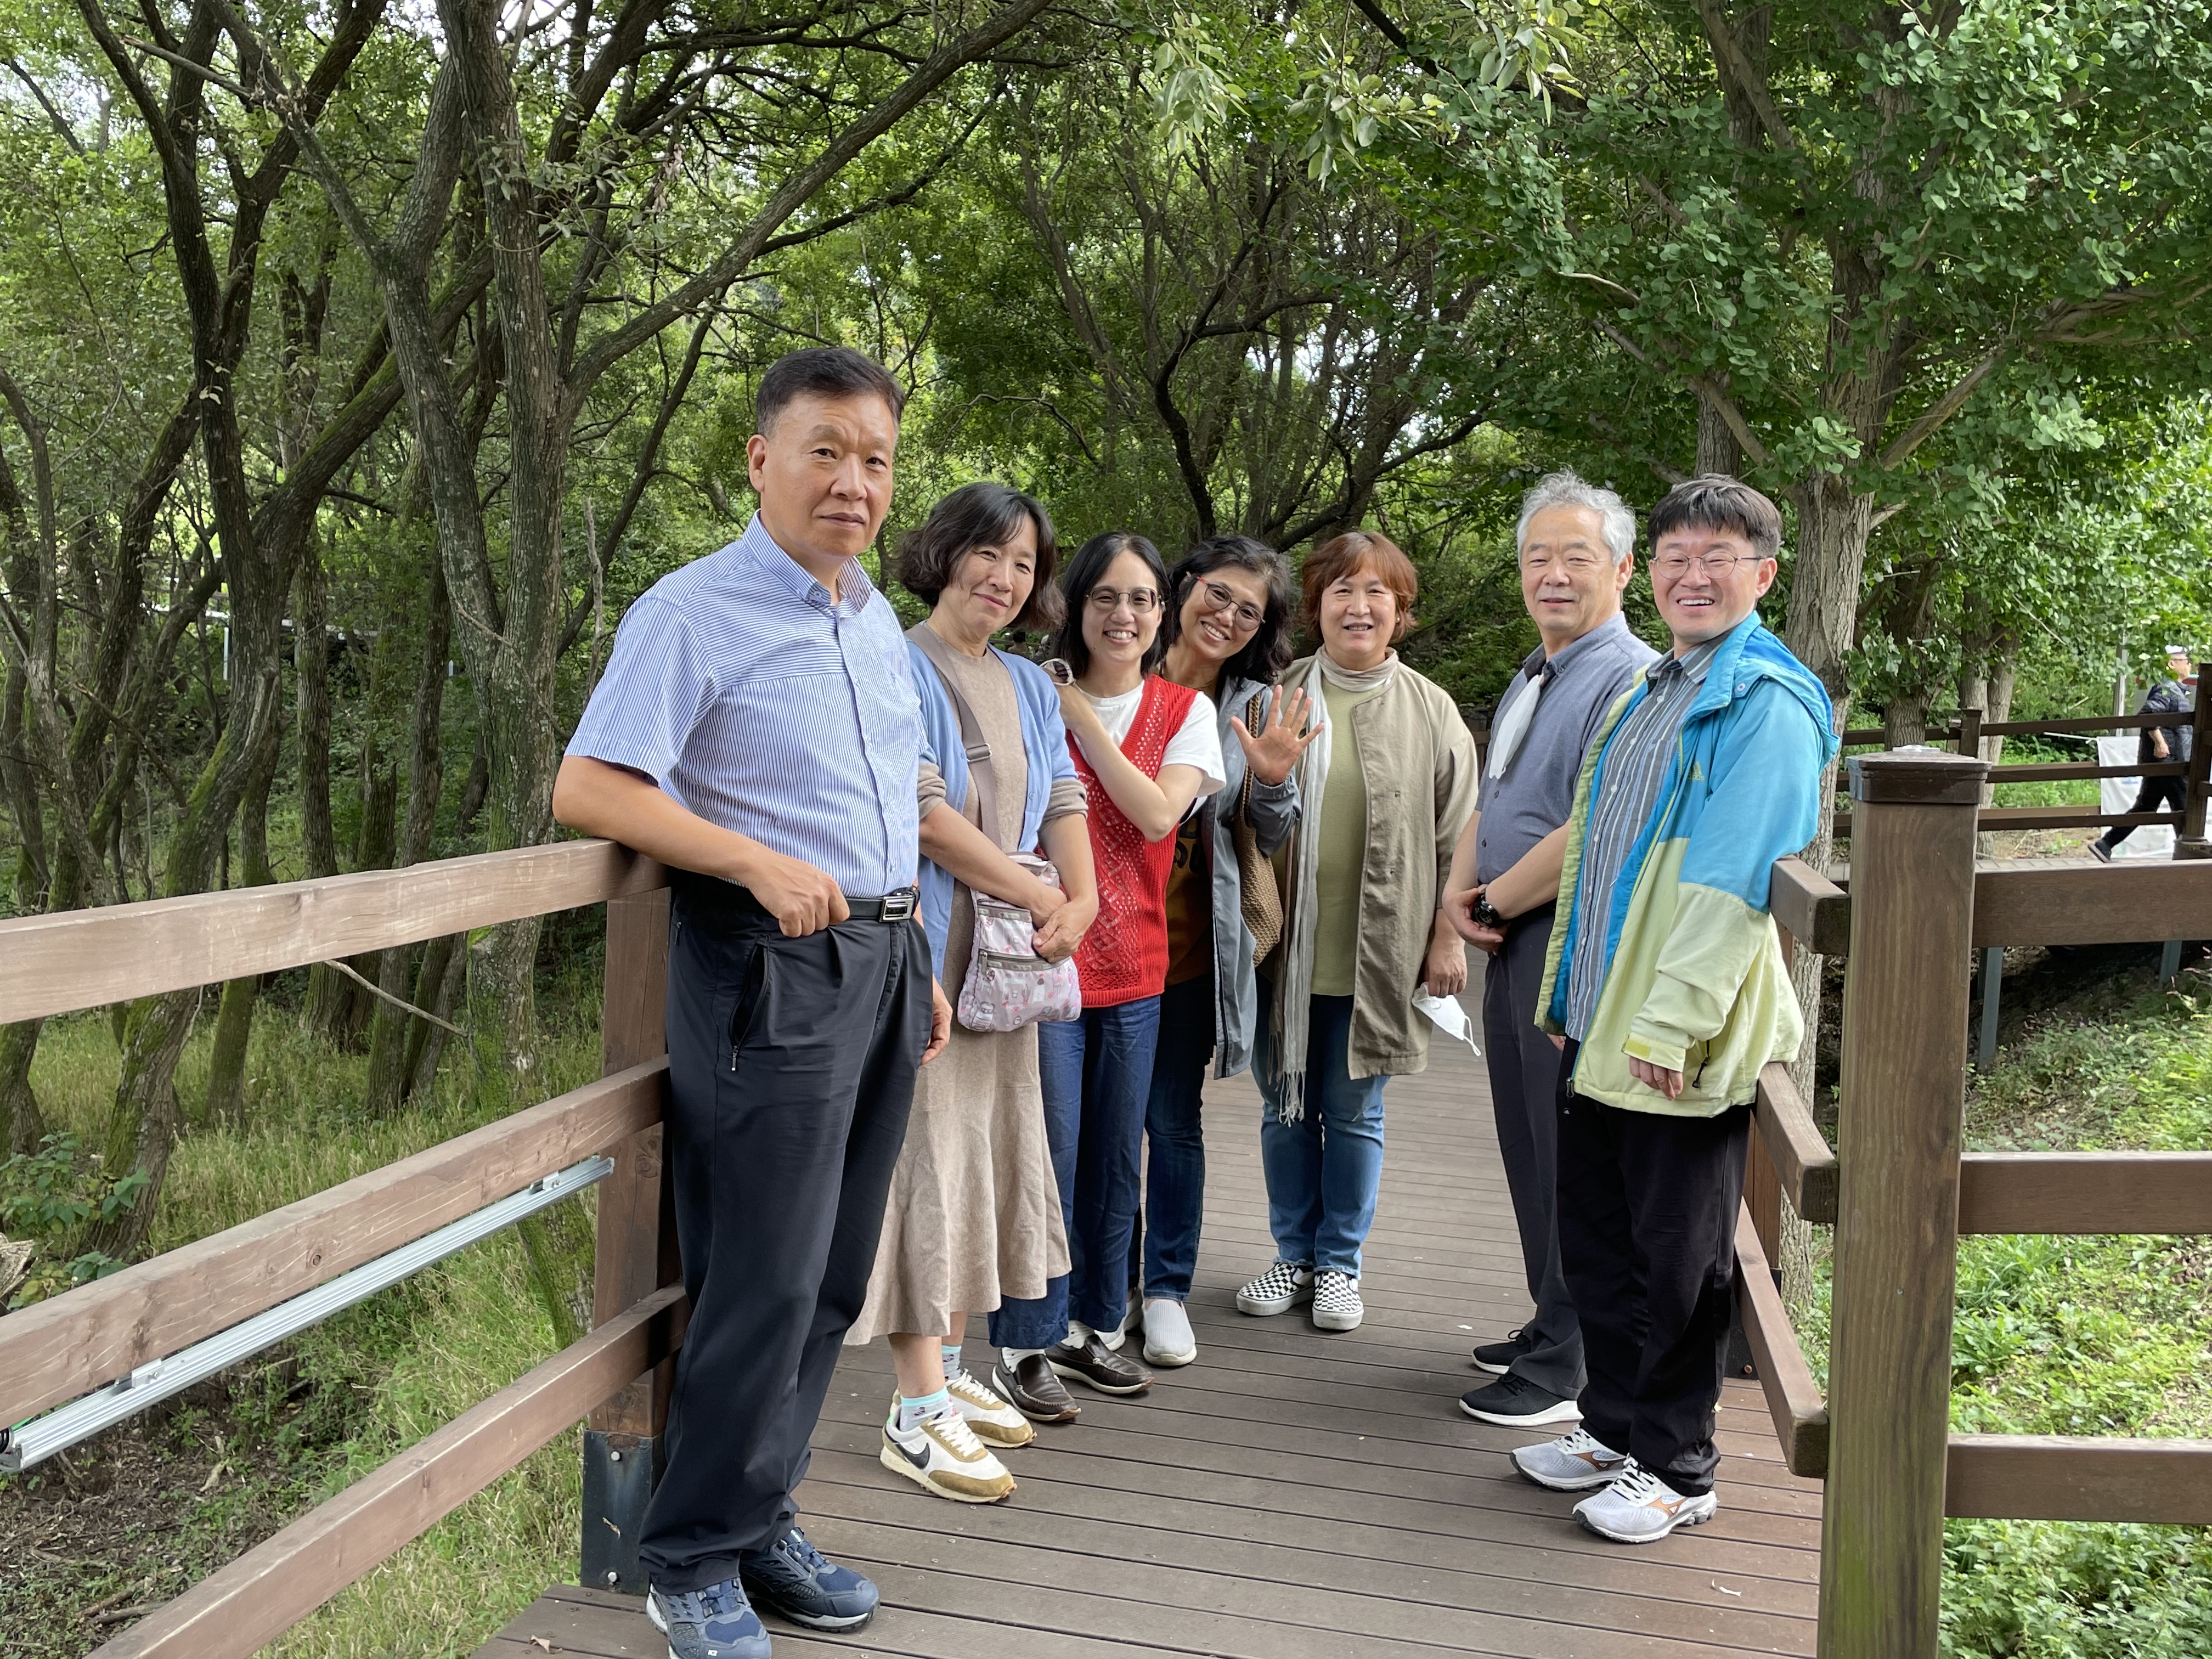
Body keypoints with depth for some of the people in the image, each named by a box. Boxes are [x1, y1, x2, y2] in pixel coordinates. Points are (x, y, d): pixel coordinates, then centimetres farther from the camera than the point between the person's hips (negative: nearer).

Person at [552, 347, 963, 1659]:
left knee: (835, 1274, 13)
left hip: (883, 957, 8)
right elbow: (587, 788, -15)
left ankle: (762, 1517, 29)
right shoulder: (693, 614, -9)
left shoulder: (880, 622, 15)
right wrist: (759, 864, -22)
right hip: (770, 967, -8)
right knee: (766, 1280, -4)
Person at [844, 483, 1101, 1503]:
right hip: (922, 953, -8)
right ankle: (916, 1416, 2)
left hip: (1006, 959, 8)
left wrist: (1081, 899, -9)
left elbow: (1063, 802, 10)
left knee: (981, 1153, 13)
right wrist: (1038, 895, -12)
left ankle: (947, 1373, 26)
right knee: (923, 1159, -5)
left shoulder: (1030, 687, 15)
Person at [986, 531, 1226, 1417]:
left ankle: (1092, 1325, 28)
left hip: (1134, 966, 3)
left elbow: (1157, 814, -12)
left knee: (1115, 1158, 12)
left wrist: (1080, 717, -13)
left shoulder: (1184, 711, 5)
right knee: (1048, 1153, -3)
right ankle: (1025, 1343, 11)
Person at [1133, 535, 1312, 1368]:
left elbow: (1272, 840, 6)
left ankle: (1167, 1288, 21)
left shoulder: (1257, 707, 3)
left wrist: (1274, 780, -13)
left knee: (1173, 1120, 6)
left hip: (1190, 948, 0)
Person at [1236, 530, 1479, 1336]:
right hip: (1283, 949, 2)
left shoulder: (1430, 712, 2)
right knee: (1286, 1109, 12)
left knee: (1354, 1113, 9)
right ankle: (1293, 1255, 29)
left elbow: (1456, 838, 3)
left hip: (1375, 955, -1)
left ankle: (1340, 1263, 25)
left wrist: (1447, 937, -2)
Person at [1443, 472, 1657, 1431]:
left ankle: (1572, 1368, 11)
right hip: (1514, 945, 10)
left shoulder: (1629, 680, -16)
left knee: (1572, 1160, -1)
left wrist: (1497, 898, -10)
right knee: (1528, 1146, 17)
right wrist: (1462, 892, 2)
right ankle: (1551, 1324, 32)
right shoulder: (1528, 683, 16)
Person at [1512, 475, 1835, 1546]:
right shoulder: (1648, 693, 15)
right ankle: (1615, 1428, 35)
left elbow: (1733, 882, -20)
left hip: (1685, 1043, -8)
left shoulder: (1767, 703, -12)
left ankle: (1676, 1468, 22)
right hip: (1597, 1022, 8)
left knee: (1677, 1258, 5)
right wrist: (1575, 995, 18)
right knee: (1595, 1239, 17)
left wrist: (1671, 1020, -23)